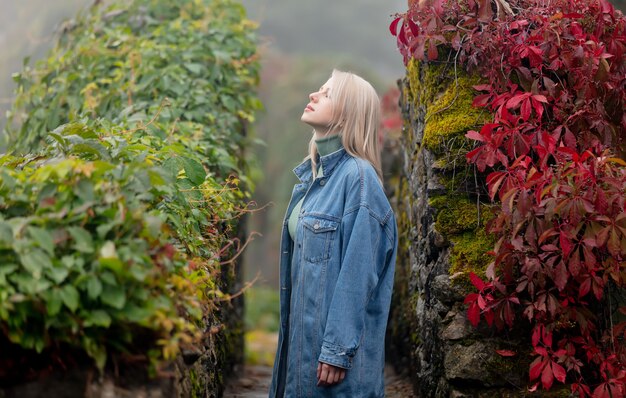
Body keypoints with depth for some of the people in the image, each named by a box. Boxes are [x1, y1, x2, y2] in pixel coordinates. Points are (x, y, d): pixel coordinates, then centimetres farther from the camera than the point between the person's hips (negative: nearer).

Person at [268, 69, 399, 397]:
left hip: (336, 335, -8)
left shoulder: (358, 177, -15)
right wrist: (289, 332, 16)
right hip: (304, 330, 8)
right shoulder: (310, 174, 10)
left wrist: (338, 350, -19)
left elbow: (357, 275, -18)